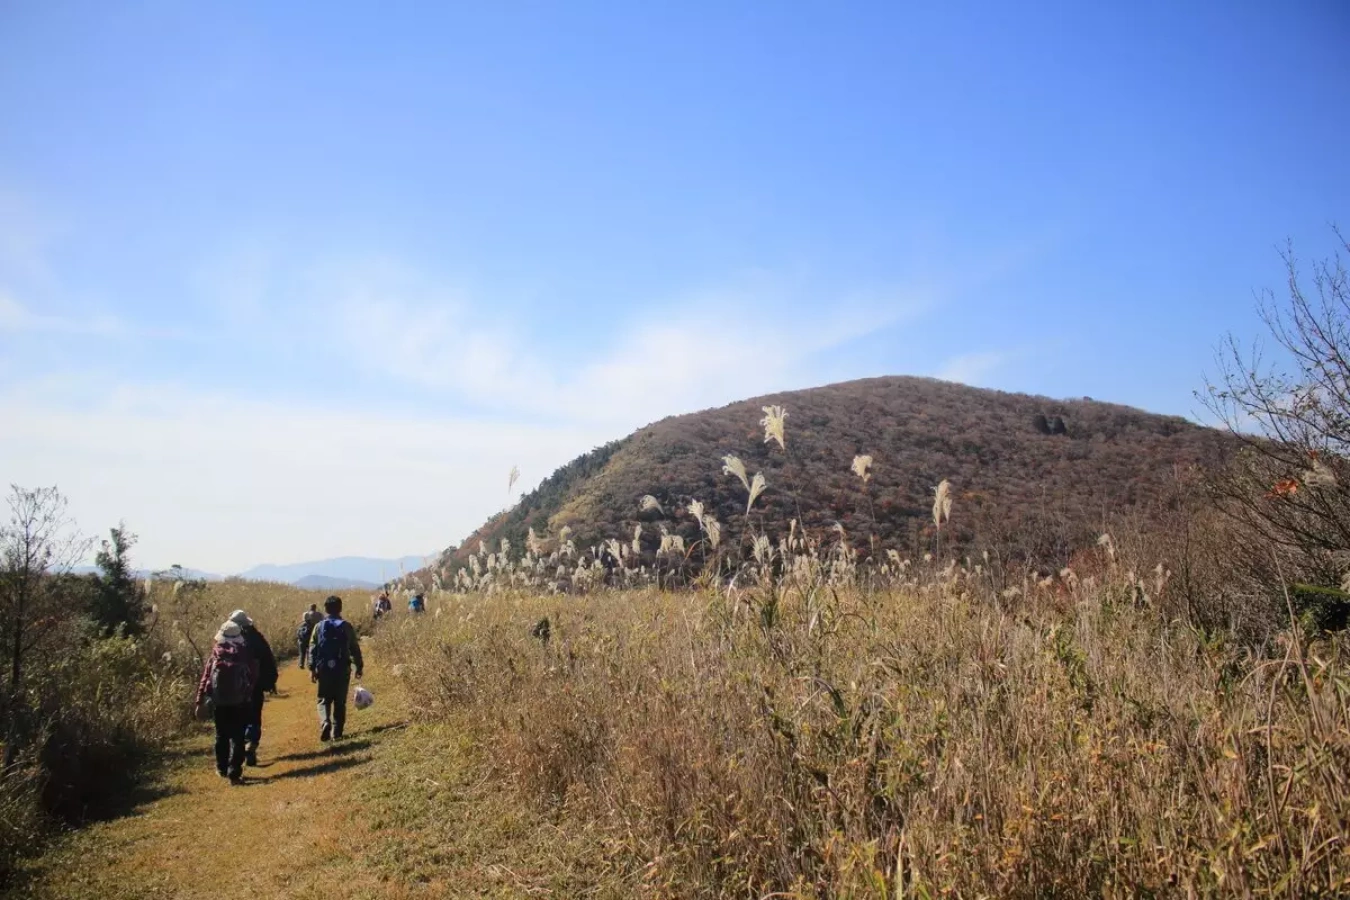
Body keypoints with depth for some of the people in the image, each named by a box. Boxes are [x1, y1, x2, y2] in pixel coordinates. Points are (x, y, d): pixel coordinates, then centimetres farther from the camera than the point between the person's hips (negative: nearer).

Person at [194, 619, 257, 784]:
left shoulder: (215, 655, -1)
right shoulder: (244, 654, -4)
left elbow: (205, 679, -1)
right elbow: (253, 675, -3)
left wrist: (200, 702, 2)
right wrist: (249, 694, 14)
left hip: (219, 702, 2)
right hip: (239, 701, -2)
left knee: (221, 735, 19)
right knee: (238, 737, 1)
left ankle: (222, 768, 32)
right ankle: (234, 773, -5)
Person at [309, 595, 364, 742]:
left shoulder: (319, 627, 0)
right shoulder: (347, 626, -1)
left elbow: (313, 649, 0)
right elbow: (355, 649, 2)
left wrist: (312, 669, 5)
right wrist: (359, 666, 10)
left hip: (324, 669, 0)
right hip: (342, 669, 0)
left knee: (324, 699, 12)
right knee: (340, 701, 9)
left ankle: (325, 722, -13)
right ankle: (337, 732, 10)